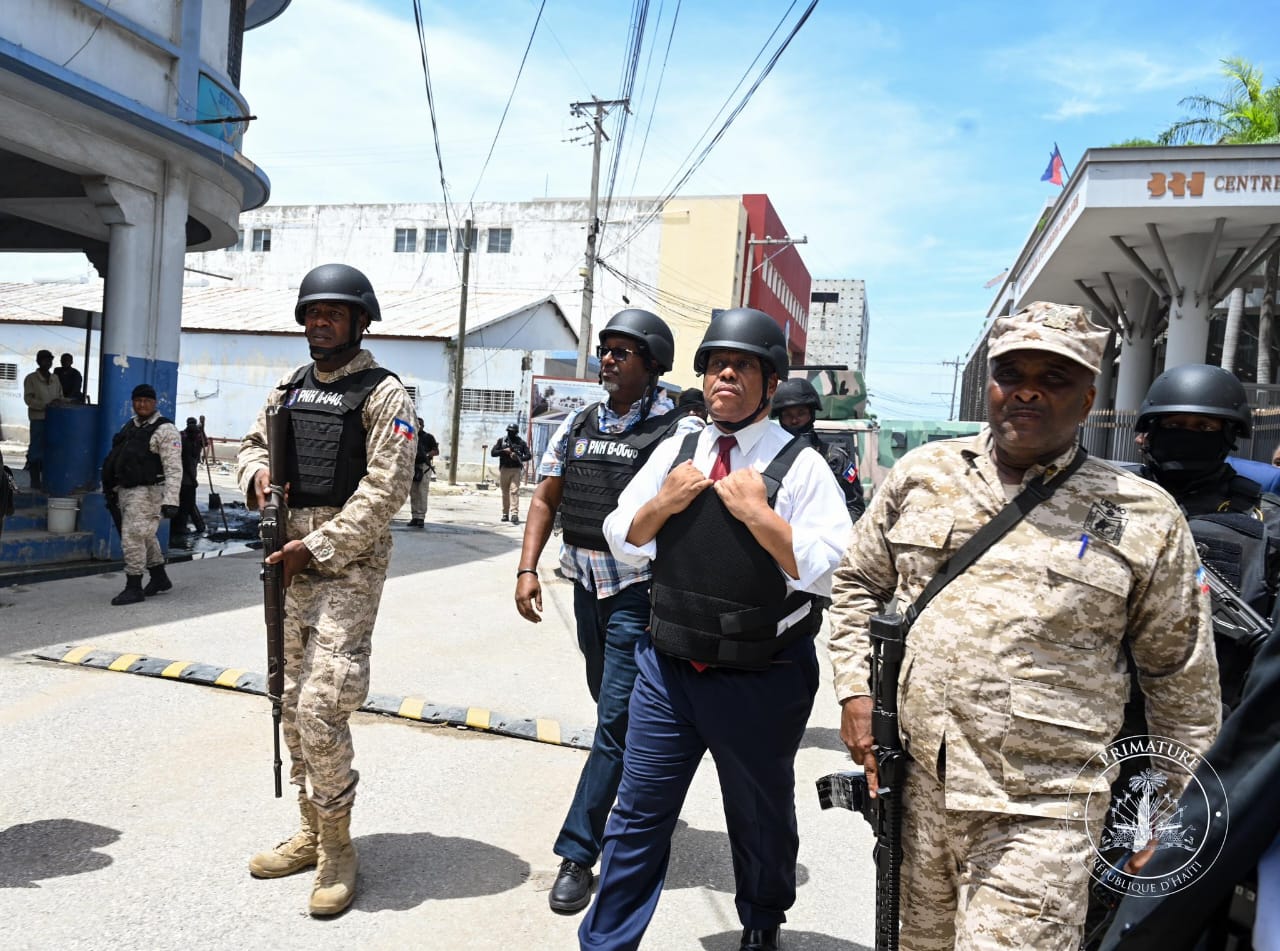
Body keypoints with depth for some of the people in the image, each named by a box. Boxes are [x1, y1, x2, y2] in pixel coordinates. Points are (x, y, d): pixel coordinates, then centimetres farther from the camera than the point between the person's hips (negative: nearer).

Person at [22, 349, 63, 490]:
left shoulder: (55, 378, 13)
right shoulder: (31, 378, -1)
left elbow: (60, 396, 17)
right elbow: (28, 399, -9)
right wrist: (45, 405, -22)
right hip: (38, 419, -4)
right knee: (36, 450, -2)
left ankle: (46, 481, 13)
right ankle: (35, 482, 4)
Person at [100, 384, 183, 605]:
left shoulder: (165, 429, -11)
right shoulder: (129, 427, 15)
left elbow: (174, 469, -17)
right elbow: (117, 459, 23)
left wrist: (171, 502, -23)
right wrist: (112, 489, 21)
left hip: (147, 492, -9)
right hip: (126, 491, 9)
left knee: (133, 537, -10)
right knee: (145, 537, 17)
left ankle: (133, 588, -1)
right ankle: (159, 579, 31)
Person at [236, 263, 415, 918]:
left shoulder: (382, 393, -7)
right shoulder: (287, 390, 13)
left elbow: (385, 490, -14)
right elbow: (252, 444, 25)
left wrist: (317, 548, -16)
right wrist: (257, 472, 0)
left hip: (348, 564, -7)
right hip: (290, 561, 7)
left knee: (320, 706, -11)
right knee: (293, 703, 13)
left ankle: (337, 848, 7)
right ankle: (311, 832, 28)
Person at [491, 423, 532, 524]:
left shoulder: (521, 443, 6)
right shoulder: (501, 440, 8)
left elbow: (529, 455, 2)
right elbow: (493, 452, 4)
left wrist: (519, 458, -15)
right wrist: (504, 451, -11)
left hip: (516, 470, -2)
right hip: (504, 469, 2)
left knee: (514, 491, -12)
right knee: (505, 492, 7)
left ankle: (514, 514, -19)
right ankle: (505, 514, 15)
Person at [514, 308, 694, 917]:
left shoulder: (675, 430, -10)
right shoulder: (576, 427, 8)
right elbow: (545, 500, 10)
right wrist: (527, 569, 0)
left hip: (641, 592, -6)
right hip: (588, 586, 6)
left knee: (615, 723, -3)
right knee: (615, 712, 20)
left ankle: (577, 853, 6)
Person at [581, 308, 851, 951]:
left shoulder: (800, 465, -10)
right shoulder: (674, 452, 4)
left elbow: (828, 571, -17)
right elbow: (622, 543, 7)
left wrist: (757, 513, -24)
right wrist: (663, 503, -10)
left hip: (762, 681, -2)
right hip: (668, 668, 3)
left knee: (761, 824, 20)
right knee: (638, 814, 11)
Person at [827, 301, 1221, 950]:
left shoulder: (1144, 520, -3)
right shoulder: (918, 475, 4)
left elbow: (1180, 676, 5)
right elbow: (858, 583, 14)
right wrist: (856, 690, 3)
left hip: (1039, 816, -3)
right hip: (910, 785, 3)